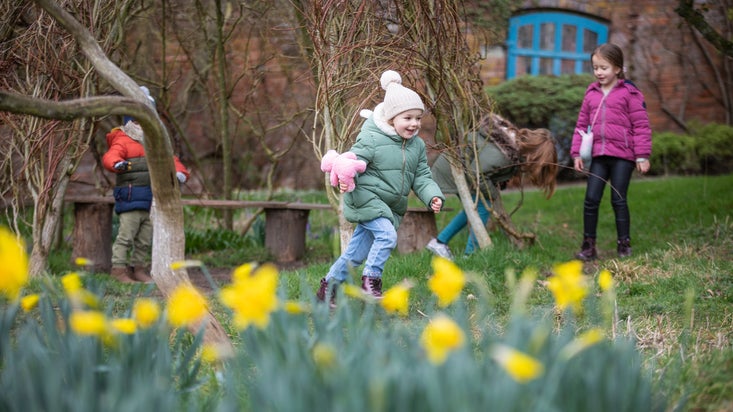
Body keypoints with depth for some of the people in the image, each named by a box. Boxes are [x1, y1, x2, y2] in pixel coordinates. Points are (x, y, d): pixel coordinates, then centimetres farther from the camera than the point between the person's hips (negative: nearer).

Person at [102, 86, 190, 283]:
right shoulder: (123, 142, -3)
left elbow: (170, 161, 18)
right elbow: (110, 156, -22)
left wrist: (179, 172, -6)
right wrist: (117, 163, -48)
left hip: (151, 200, 7)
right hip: (130, 198, -7)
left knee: (145, 240, 12)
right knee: (126, 235, -9)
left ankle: (138, 268, 21)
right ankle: (118, 268, -4)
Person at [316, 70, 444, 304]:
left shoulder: (417, 145, 6)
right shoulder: (371, 138, -15)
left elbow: (422, 177, 8)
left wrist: (433, 197, -9)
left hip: (391, 206, 7)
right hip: (366, 197, -7)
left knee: (357, 251, 10)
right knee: (387, 235, -24)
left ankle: (329, 285, 24)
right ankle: (370, 280, -8)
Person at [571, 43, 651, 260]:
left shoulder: (629, 93, -3)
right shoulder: (591, 93, 11)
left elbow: (641, 126, -3)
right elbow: (582, 124, 16)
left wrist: (642, 156, -6)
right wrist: (577, 153, 10)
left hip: (622, 156, -4)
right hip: (598, 156, 4)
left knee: (618, 200, 0)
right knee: (591, 199, -1)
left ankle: (624, 245, 11)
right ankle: (588, 245, 6)